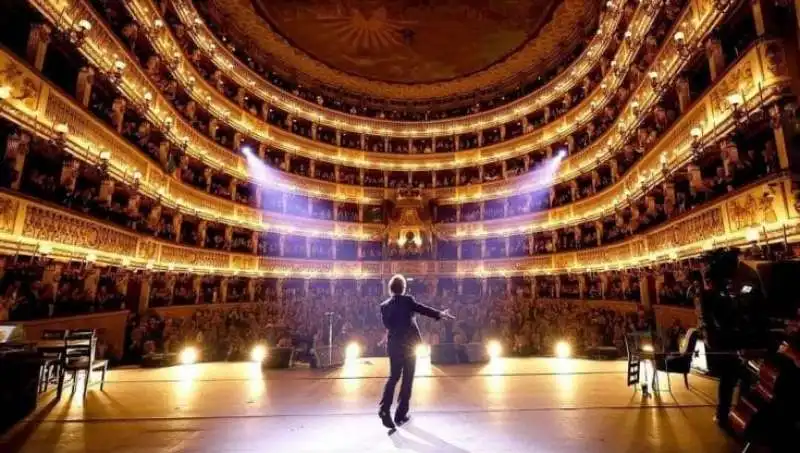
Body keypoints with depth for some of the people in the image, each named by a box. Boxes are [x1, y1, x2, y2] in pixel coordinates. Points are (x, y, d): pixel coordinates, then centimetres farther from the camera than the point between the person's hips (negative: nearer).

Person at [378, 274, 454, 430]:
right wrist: (439, 314, -27)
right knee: (407, 379, 7)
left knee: (393, 377, 14)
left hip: (393, 345, 3)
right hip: (409, 343, -3)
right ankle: (401, 414, 11)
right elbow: (422, 309, -20)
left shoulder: (384, 305, 3)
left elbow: (387, 324, 8)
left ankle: (385, 408, -1)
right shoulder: (407, 300, -8)